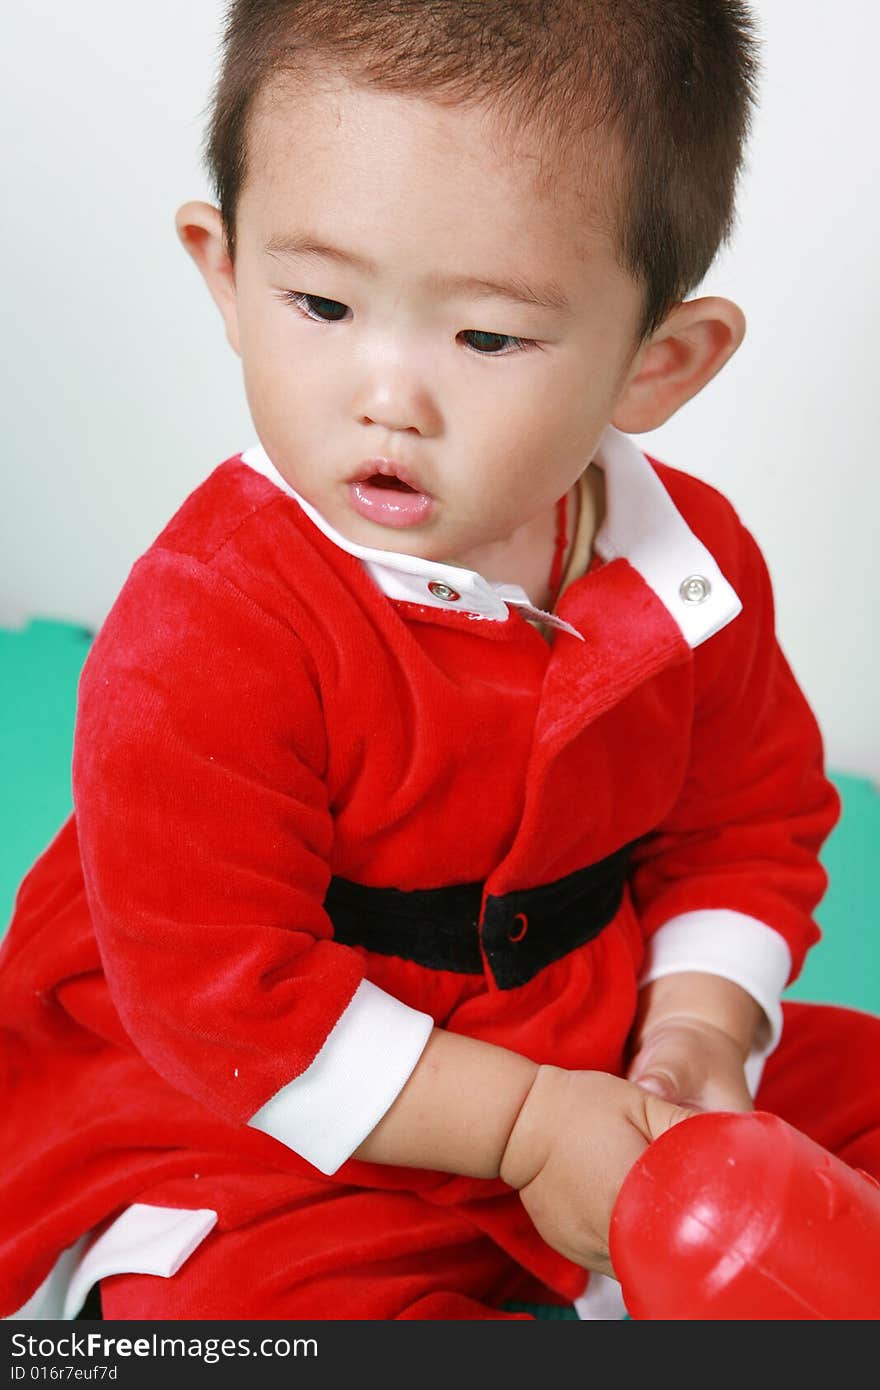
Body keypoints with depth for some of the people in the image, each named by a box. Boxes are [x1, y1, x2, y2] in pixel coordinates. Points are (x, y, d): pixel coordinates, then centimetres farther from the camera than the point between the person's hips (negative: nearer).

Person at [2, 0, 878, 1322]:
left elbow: (752, 826, 6)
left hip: (590, 1066, 5)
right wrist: (520, 1125, -22)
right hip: (262, 1135, -4)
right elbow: (215, 990, -23)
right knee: (253, 1301, -31)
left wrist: (699, 1030, -13)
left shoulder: (692, 563, -8)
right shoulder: (204, 631, -25)